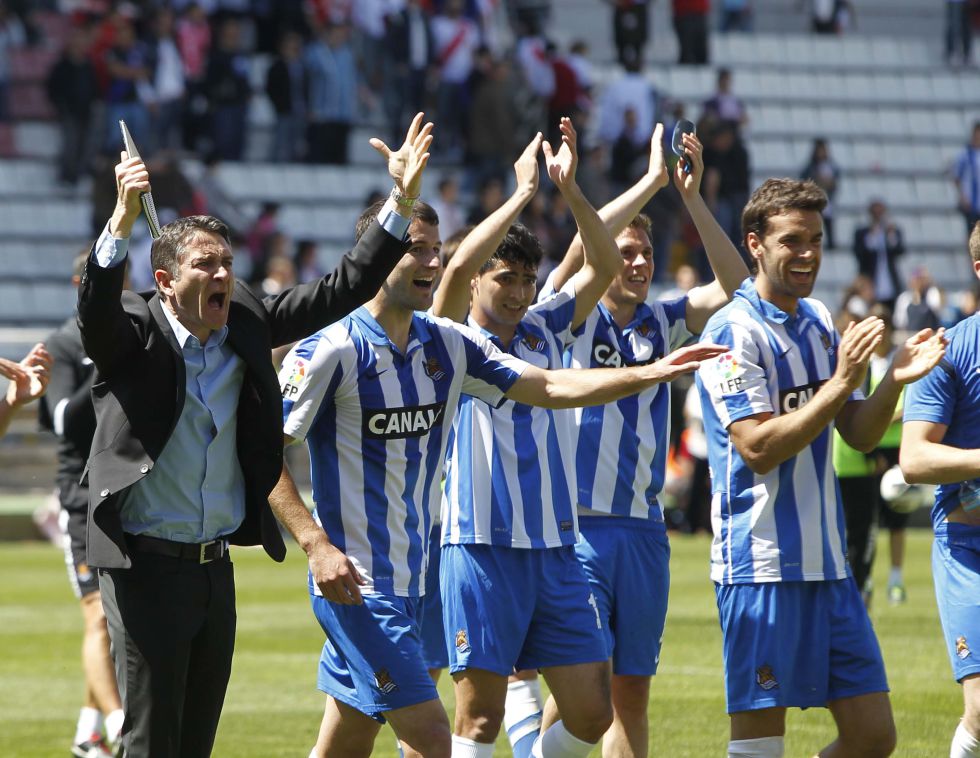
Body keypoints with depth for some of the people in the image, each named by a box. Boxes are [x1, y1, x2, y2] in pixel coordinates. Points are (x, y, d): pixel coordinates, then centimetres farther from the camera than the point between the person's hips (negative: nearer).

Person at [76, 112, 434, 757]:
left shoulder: (245, 326, 6)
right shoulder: (134, 336, -9)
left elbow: (343, 290, 9)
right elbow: (97, 307, -31)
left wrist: (401, 201, 1)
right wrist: (123, 219, -48)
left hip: (215, 569, 6)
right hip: (146, 566, -6)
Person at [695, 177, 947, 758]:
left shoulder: (819, 321, 14)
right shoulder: (735, 331, -11)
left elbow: (859, 434, 15)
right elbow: (758, 447, -19)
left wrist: (895, 380, -3)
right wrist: (841, 383, -21)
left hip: (828, 566, 8)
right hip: (762, 567, -8)